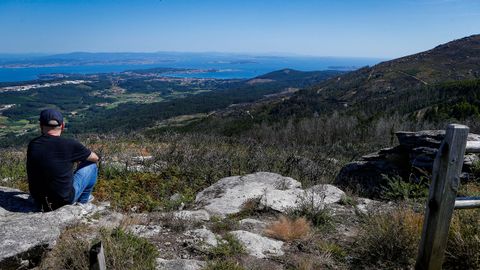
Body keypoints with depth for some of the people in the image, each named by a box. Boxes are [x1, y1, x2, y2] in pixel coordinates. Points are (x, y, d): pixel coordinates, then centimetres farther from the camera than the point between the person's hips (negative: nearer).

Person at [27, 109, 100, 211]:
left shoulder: (32, 145, -4)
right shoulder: (70, 145, -16)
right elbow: (95, 158, 2)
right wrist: (79, 160, 24)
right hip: (64, 201, -5)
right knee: (91, 165, 12)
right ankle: (83, 199, 29)